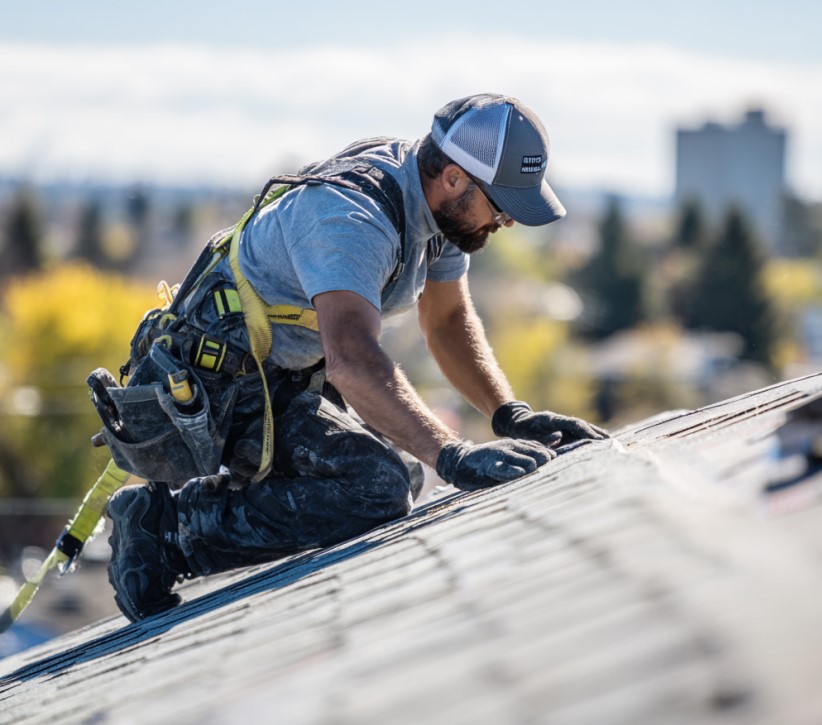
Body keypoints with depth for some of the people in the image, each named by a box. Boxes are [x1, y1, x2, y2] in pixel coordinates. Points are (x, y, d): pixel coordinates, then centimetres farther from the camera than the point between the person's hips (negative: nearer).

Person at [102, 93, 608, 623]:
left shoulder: (437, 200, -1)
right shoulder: (353, 217, -31)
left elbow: (449, 320, 11)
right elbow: (351, 359, -44)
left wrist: (511, 417, -5)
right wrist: (455, 457, -52)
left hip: (285, 378, 10)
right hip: (220, 388, -10)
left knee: (400, 474, 18)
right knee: (377, 488, -25)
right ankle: (170, 526, -14)